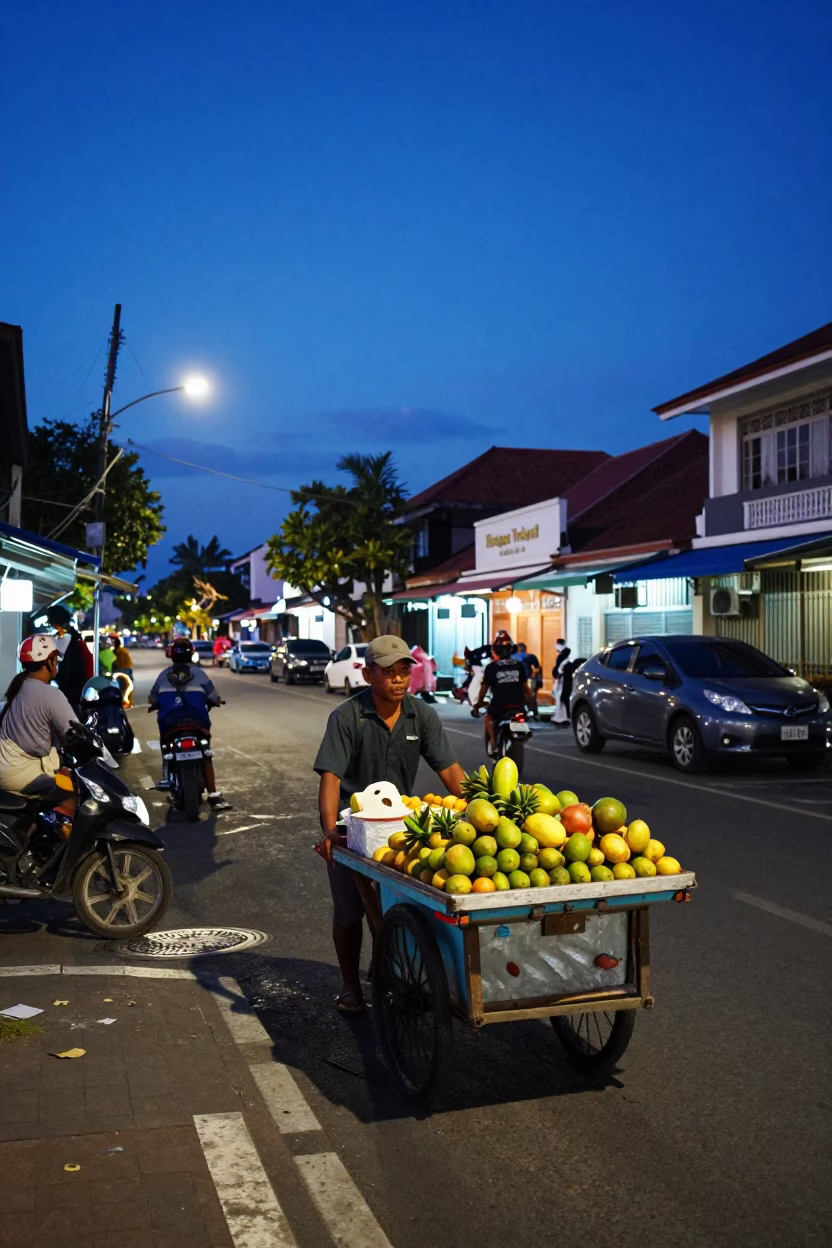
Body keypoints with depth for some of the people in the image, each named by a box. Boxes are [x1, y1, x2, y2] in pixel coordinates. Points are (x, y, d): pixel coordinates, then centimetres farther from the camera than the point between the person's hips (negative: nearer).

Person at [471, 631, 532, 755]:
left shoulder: (491, 667, -1)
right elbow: (526, 687, 9)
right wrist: (529, 702, 23)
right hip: (518, 705, 2)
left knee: (489, 717, 25)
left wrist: (477, 705, 14)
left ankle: (493, 743, 7)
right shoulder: (520, 666, 7)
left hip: (499, 705, -2)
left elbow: (484, 689, 3)